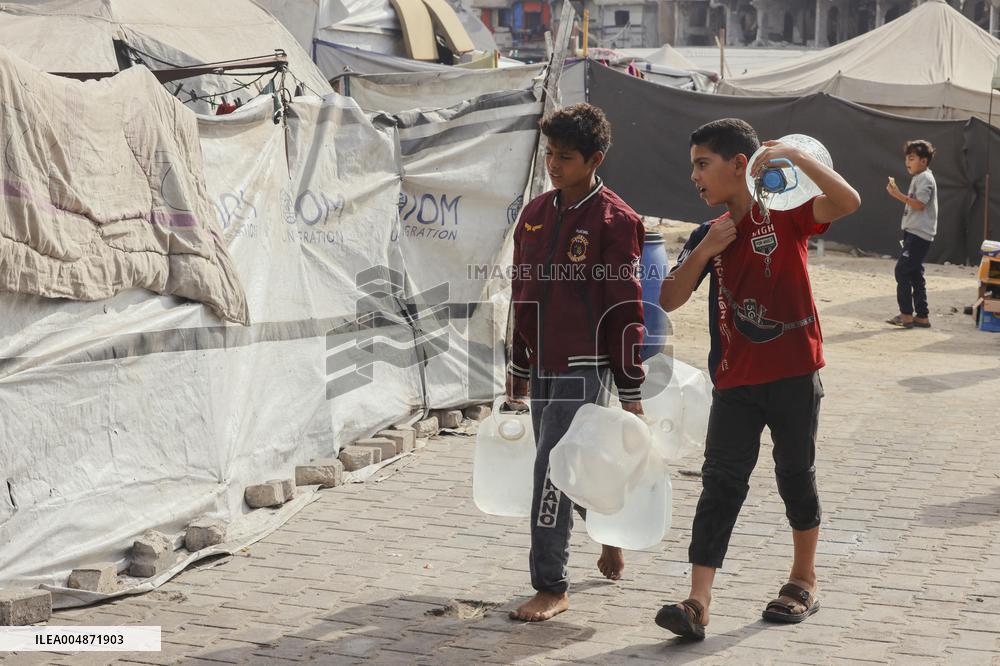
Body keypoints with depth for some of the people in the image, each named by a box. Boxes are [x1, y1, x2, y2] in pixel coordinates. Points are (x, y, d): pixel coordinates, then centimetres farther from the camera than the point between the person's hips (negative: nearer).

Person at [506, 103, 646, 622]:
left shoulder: (614, 220, -10)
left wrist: (631, 392, -10)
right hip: (544, 368, 7)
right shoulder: (535, 214, 10)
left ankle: (551, 588, 0)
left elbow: (627, 310, -10)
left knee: (551, 471, -10)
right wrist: (519, 367, 20)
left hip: (584, 369, -7)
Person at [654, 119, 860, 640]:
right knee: (720, 483, -3)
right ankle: (698, 603, -8)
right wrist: (703, 253, -13)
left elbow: (848, 201, -22)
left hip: (793, 373, -3)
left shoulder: (785, 214, -5)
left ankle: (804, 580, 30)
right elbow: (669, 300, 2)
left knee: (795, 474, 10)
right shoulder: (710, 235, 8)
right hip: (735, 381, 3)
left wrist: (795, 156, -28)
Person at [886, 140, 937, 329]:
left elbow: (919, 204, -20)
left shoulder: (925, 178, -10)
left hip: (918, 234, -10)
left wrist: (898, 195, -22)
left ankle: (906, 314, -11)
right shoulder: (918, 178, 21)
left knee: (902, 270, -12)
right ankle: (922, 316, 13)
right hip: (914, 233, 10)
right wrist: (897, 194, 11)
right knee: (914, 274, 10)